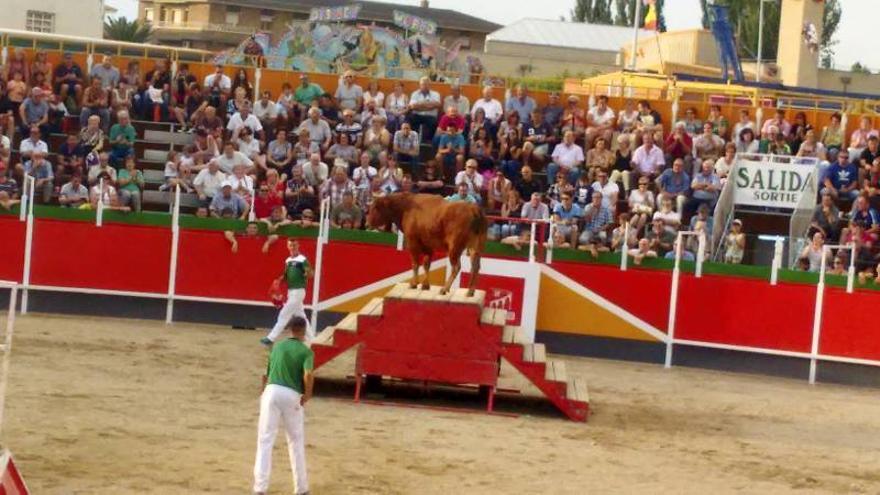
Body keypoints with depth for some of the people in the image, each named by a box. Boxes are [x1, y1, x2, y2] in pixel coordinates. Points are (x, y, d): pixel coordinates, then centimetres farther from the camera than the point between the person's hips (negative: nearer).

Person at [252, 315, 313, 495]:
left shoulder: (277, 346, 13)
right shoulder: (306, 351, 1)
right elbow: (308, 375, -17)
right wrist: (307, 394, -1)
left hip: (272, 391, 1)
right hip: (293, 396, -1)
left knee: (265, 440, -1)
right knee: (296, 441, 15)